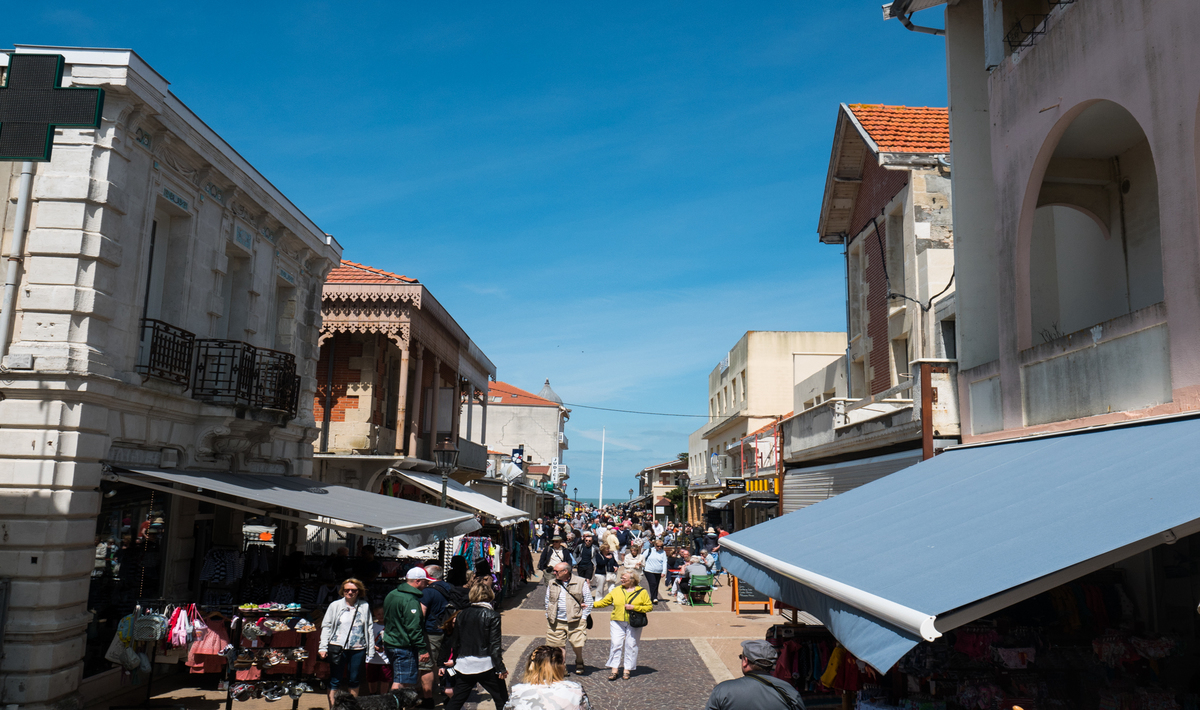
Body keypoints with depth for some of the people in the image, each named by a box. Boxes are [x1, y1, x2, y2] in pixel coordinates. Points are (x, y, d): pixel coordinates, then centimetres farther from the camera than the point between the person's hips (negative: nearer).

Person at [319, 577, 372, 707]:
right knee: (335, 681, 3)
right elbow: (326, 626, 5)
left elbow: (369, 628, 10)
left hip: (358, 649, 1)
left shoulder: (364, 607, 6)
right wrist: (323, 647, -3)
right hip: (337, 648, -1)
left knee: (354, 681, 9)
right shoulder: (335, 605, 3)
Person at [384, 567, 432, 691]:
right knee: (401, 683, -7)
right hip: (405, 648, -10)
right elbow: (414, 628, -22)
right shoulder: (411, 601, -18)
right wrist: (423, 650, -18)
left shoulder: (391, 594, 13)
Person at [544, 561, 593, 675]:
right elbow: (547, 601, 19)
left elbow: (588, 601, 2)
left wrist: (583, 617, -2)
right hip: (557, 622, 3)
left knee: (577, 646, -4)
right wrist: (548, 617, 10)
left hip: (576, 621, -3)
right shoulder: (552, 584, 8)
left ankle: (579, 663, 25)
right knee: (557, 646, 1)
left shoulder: (581, 583, -2)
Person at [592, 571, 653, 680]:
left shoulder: (642, 592, 3)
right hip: (617, 622, 2)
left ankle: (627, 670, 12)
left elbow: (649, 607, -2)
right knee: (616, 644, -7)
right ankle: (614, 670, 0)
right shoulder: (616, 590, 10)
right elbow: (604, 602, 11)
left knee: (631, 645, 1)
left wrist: (634, 607, -12)